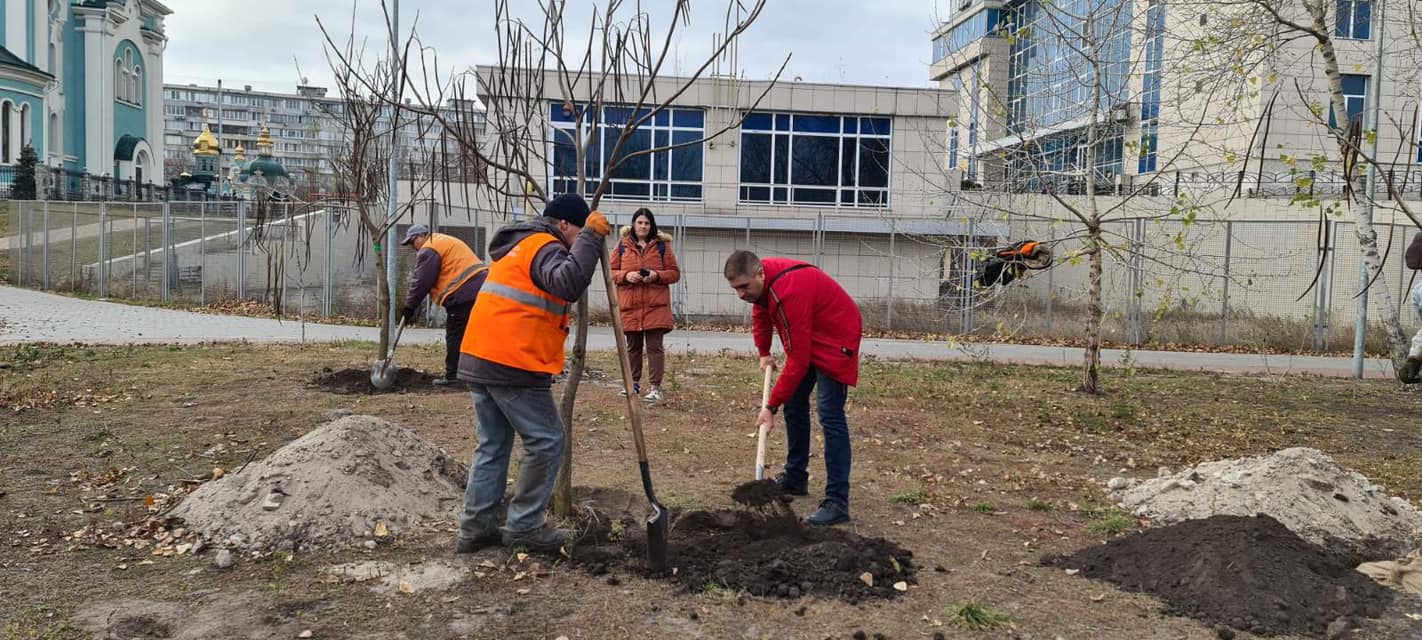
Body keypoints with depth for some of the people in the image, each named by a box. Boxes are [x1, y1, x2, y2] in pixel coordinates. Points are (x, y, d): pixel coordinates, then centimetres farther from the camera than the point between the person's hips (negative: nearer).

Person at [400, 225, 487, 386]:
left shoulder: (429, 249, -5)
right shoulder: (445, 241, 27)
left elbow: (421, 282, -8)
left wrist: (410, 306, 2)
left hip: (463, 294, -10)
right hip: (480, 287, 10)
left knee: (454, 336, -2)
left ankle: (451, 376, 1)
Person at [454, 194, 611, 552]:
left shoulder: (519, 246, 24)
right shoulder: (544, 247, -8)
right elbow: (568, 284, -28)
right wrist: (589, 238, -24)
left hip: (478, 359, 10)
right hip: (513, 365, -10)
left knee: (492, 444, 14)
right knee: (546, 442, 0)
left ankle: (476, 527, 15)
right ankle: (524, 526, 5)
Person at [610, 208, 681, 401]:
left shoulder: (662, 245, 4)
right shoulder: (623, 245, 8)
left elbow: (675, 273, 4)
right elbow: (611, 271, 9)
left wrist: (657, 275, -14)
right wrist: (625, 276, -11)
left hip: (656, 306, -2)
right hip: (629, 305, 2)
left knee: (655, 346, -4)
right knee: (633, 346, 12)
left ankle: (655, 387, 0)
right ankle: (634, 382, 27)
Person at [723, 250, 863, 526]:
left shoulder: (789, 293, -36)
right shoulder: (760, 281, -9)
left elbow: (798, 359, -34)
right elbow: (760, 312, 16)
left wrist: (771, 406, -29)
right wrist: (764, 353, 18)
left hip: (835, 339, -10)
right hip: (808, 337, 10)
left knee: (830, 414, -16)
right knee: (794, 402, 13)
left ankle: (837, 502, -17)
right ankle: (795, 478, 27)